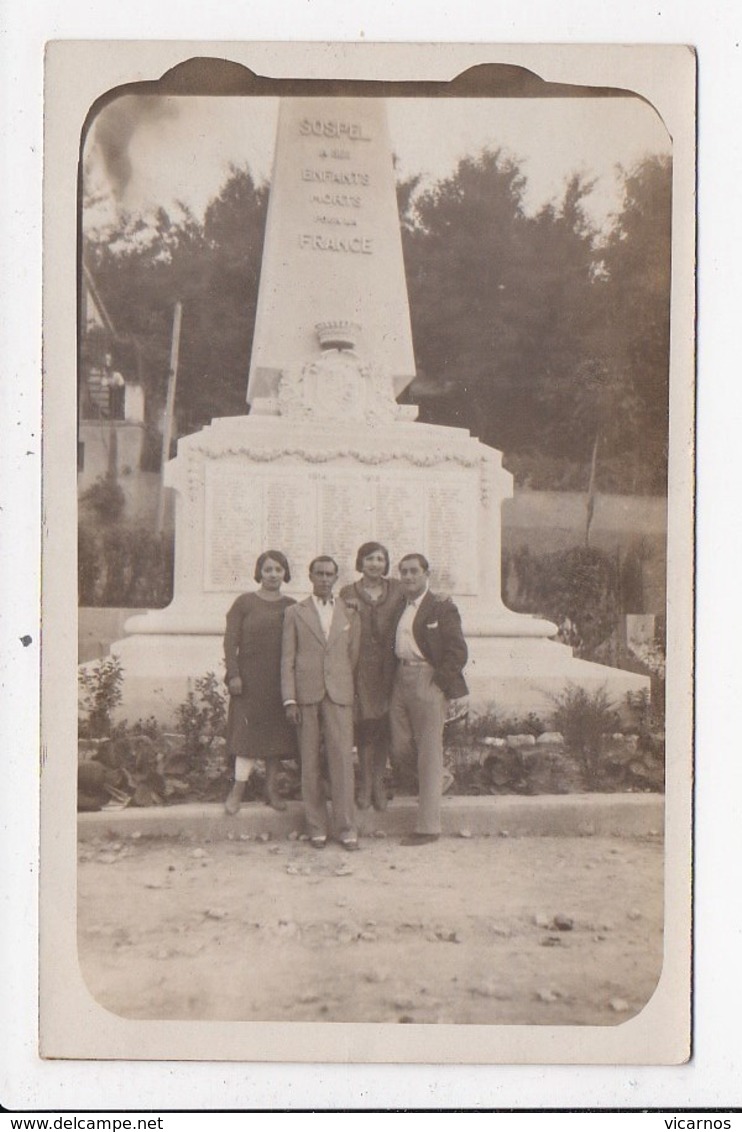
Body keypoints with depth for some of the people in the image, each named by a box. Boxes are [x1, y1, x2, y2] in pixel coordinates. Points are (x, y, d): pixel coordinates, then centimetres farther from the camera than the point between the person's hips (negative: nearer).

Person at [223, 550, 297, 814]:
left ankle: (271, 787, 16)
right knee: (248, 730, -6)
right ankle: (238, 787, 1)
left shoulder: (292, 607, 9)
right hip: (250, 677, -3)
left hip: (280, 680, 3)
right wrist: (233, 674, -10)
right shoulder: (244, 603, 1)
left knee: (277, 732, 6)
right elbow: (230, 641, -2)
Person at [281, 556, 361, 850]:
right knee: (310, 763, 2)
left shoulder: (350, 613, 11)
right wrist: (289, 699, -4)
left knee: (342, 759, -5)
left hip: (339, 694, 0)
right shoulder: (295, 613, 8)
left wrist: (347, 687, 9)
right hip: (306, 694, 0)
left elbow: (353, 655, 15)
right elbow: (287, 659, 4)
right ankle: (316, 827, 10)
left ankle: (346, 827, 2)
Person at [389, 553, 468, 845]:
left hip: (427, 681, -7)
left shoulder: (441, 607, -6)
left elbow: (458, 652, -10)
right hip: (401, 681, 7)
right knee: (400, 749, 4)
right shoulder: (400, 609, 15)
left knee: (429, 755, 0)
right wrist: (395, 676, 5)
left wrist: (438, 682, -14)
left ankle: (428, 827, 5)